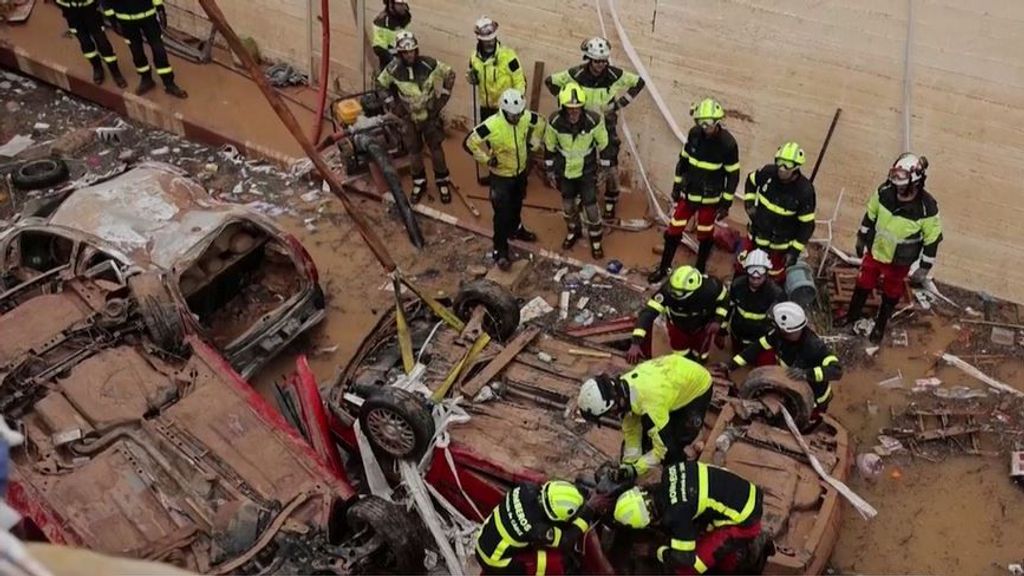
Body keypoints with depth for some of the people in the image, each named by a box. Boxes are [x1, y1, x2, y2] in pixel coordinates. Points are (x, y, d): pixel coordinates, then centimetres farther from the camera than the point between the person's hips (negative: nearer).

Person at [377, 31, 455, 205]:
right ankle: (419, 183, 31)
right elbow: (381, 85, 3)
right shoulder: (393, 69, -16)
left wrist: (443, 98, -5)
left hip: (430, 115, -1)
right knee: (414, 152, 11)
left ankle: (442, 182, 26)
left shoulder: (428, 64, -20)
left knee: (436, 149, 7)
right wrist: (394, 105, -1)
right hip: (409, 118, 1)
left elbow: (450, 74, -5)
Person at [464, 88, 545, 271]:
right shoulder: (492, 125, -33)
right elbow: (469, 142, -26)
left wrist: (533, 143, 2)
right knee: (502, 214, 1)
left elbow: (541, 122, 6)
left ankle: (515, 229, 56)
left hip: (521, 171, 5)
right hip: (501, 175, -5)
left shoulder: (527, 117, -18)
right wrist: (486, 158, -22)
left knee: (517, 205, 28)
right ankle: (500, 251, 16)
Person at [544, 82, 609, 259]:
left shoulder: (593, 121, -26)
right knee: (568, 204, 18)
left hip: (587, 171, -2)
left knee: (590, 206, 1)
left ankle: (596, 240, 25)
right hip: (564, 170, 2)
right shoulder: (555, 122, -22)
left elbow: (603, 144, -8)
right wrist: (550, 169, 5)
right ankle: (573, 231, 46)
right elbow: (549, 146, -3)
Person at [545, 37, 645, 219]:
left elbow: (638, 82, -4)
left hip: (606, 124, 0)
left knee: (609, 166, 1)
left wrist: (620, 103, -9)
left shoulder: (614, 74, -18)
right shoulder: (577, 74, -17)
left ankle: (610, 203, 22)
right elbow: (550, 81, -5)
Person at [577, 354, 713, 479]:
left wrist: (635, 469, -27)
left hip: (697, 387, -7)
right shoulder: (622, 387, -18)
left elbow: (662, 447, -30)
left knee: (671, 449, -12)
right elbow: (632, 432, -8)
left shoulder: (650, 402, -41)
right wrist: (628, 465, -12)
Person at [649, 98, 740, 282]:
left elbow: (733, 175, -10)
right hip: (688, 193, 3)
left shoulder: (727, 143, -18)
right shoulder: (694, 133, -8)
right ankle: (664, 268, 22)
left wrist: (726, 203, -9)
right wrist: (677, 185, 11)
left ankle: (700, 270, 30)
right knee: (674, 230, 7)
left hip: (710, 198, -3)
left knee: (705, 235, 11)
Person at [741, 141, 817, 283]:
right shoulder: (768, 172, -18)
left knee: (776, 276, 12)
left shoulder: (804, 191, -27)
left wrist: (795, 251, -18)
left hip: (780, 243, -4)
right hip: (756, 234, 4)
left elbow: (807, 225, -18)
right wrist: (749, 202, -3)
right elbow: (751, 181, 8)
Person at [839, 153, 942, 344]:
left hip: (899, 261, -3)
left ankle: (880, 325, 43)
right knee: (863, 284, 21)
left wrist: (924, 268, -10)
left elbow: (932, 239, -15)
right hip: (875, 251, 3)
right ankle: (853, 314, 47)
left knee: (891, 294, 19)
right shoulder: (884, 192, -20)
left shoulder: (927, 208, -29)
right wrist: (861, 238, 10)